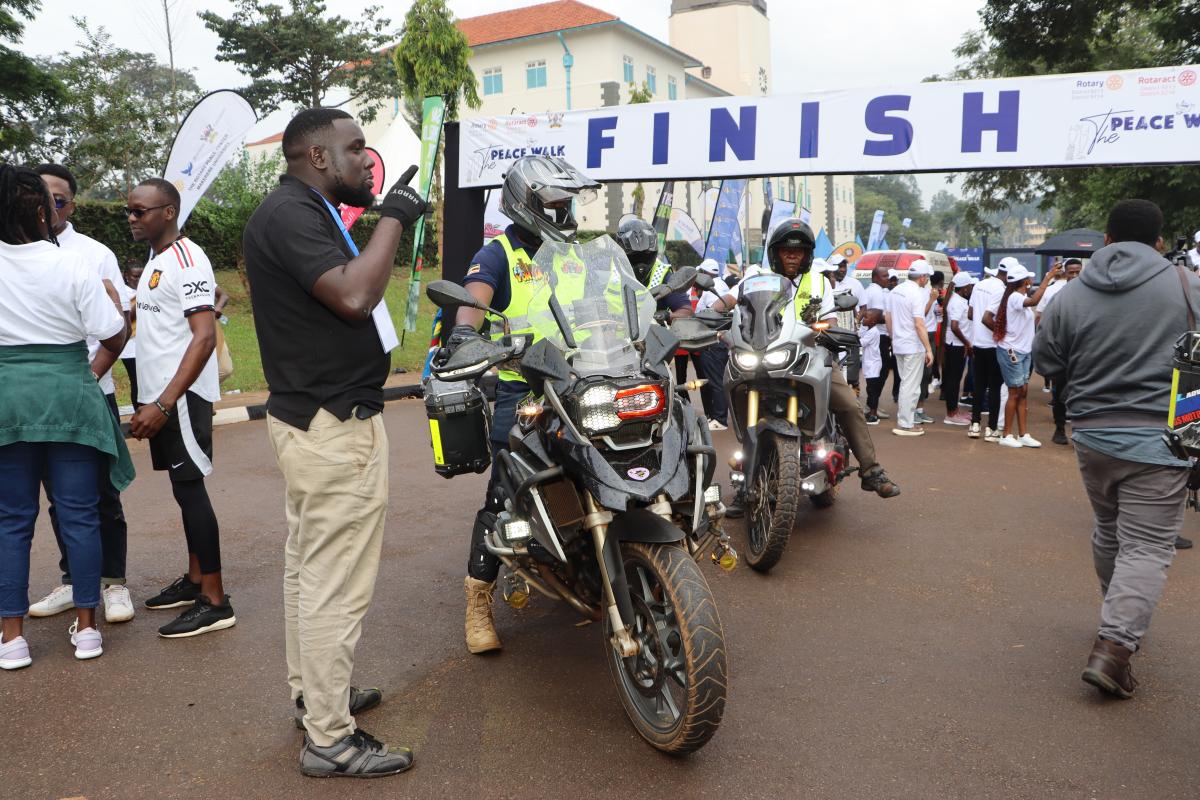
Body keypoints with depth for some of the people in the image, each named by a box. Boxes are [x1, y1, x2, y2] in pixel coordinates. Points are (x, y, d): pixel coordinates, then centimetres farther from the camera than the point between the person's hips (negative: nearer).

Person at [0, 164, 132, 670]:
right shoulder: (74, 266, -10)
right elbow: (113, 337, -8)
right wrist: (113, 301, 11)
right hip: (69, 395, -2)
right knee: (79, 515, 7)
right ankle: (86, 627, 15)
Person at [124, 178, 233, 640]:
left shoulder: (186, 259, -13)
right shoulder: (155, 261, 17)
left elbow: (204, 337, -22)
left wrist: (165, 403, -26)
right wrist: (150, 403, 16)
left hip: (182, 397, -9)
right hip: (160, 397, 9)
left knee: (190, 489, -8)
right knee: (184, 488, 13)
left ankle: (215, 602, -3)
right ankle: (195, 580, 23)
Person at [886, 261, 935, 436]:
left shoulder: (896, 290, 8)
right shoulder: (917, 293, -16)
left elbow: (888, 317, 14)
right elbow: (919, 324, -22)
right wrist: (929, 349, -20)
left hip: (899, 345, 8)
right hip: (914, 347, -8)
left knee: (905, 384, 18)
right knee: (911, 387, -2)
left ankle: (904, 419, 24)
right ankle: (905, 425, 1)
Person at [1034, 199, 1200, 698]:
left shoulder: (1069, 296, -1)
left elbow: (1048, 364, 7)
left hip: (1092, 435, 4)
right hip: (1158, 438, -3)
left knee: (1109, 531, 22)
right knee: (1147, 546, -1)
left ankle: (1118, 616, 40)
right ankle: (1113, 646, -11)